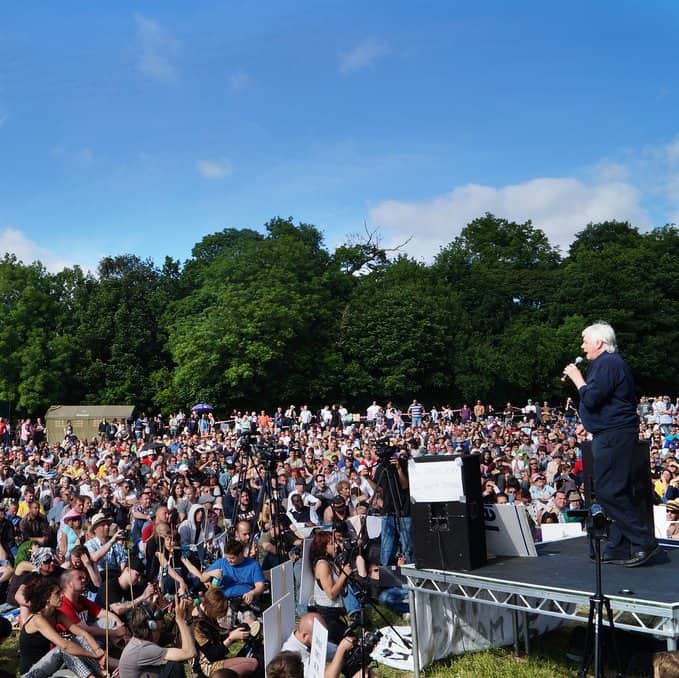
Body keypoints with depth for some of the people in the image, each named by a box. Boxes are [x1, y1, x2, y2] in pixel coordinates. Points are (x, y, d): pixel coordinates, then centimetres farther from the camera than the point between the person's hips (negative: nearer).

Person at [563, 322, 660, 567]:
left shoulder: (607, 363, -14)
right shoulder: (609, 362, 21)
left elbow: (591, 398, -21)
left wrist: (577, 378, -8)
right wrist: (588, 423, 26)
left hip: (613, 436, -11)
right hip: (611, 434, 11)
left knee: (608, 492, -11)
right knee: (617, 493, 11)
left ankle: (644, 542, -8)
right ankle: (620, 548, 15)